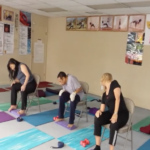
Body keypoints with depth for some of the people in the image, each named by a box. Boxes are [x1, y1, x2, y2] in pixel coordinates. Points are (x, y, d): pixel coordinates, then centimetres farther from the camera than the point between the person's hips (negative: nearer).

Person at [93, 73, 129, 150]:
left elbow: (117, 98, -20)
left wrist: (115, 113, -28)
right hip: (111, 113, 6)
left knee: (114, 124, -36)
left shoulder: (114, 83, -8)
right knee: (97, 118, -19)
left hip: (122, 114, -6)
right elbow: (102, 109, 8)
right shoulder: (104, 94, 10)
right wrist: (99, 111, -16)